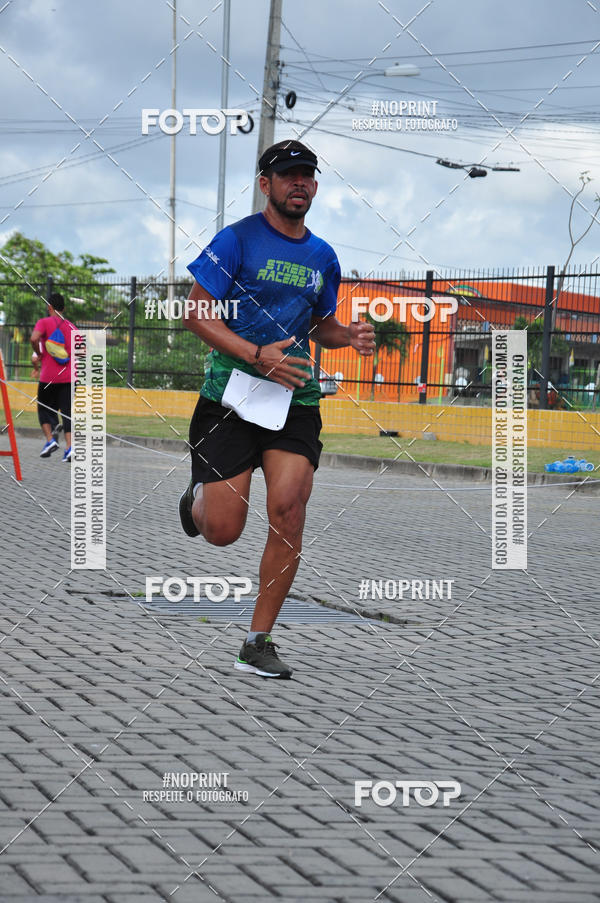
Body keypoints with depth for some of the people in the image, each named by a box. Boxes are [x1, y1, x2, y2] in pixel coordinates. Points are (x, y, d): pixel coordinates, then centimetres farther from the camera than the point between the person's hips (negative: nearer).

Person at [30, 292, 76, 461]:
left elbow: (34, 338, -22)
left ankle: (50, 439, -6)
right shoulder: (71, 326, 12)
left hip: (48, 377, -3)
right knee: (67, 412, 1)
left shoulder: (44, 322, -2)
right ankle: (69, 446, -12)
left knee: (44, 409, 12)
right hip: (68, 377, 3)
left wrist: (38, 355, -6)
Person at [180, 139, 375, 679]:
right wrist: (257, 356, -19)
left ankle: (258, 643, -4)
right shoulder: (237, 239, -4)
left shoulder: (323, 257, 13)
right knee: (222, 532, -5)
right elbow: (198, 314, -7)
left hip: (296, 401, 4)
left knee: (288, 511, -15)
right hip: (230, 397, -4)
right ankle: (198, 498, 35)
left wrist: (350, 337, 3)